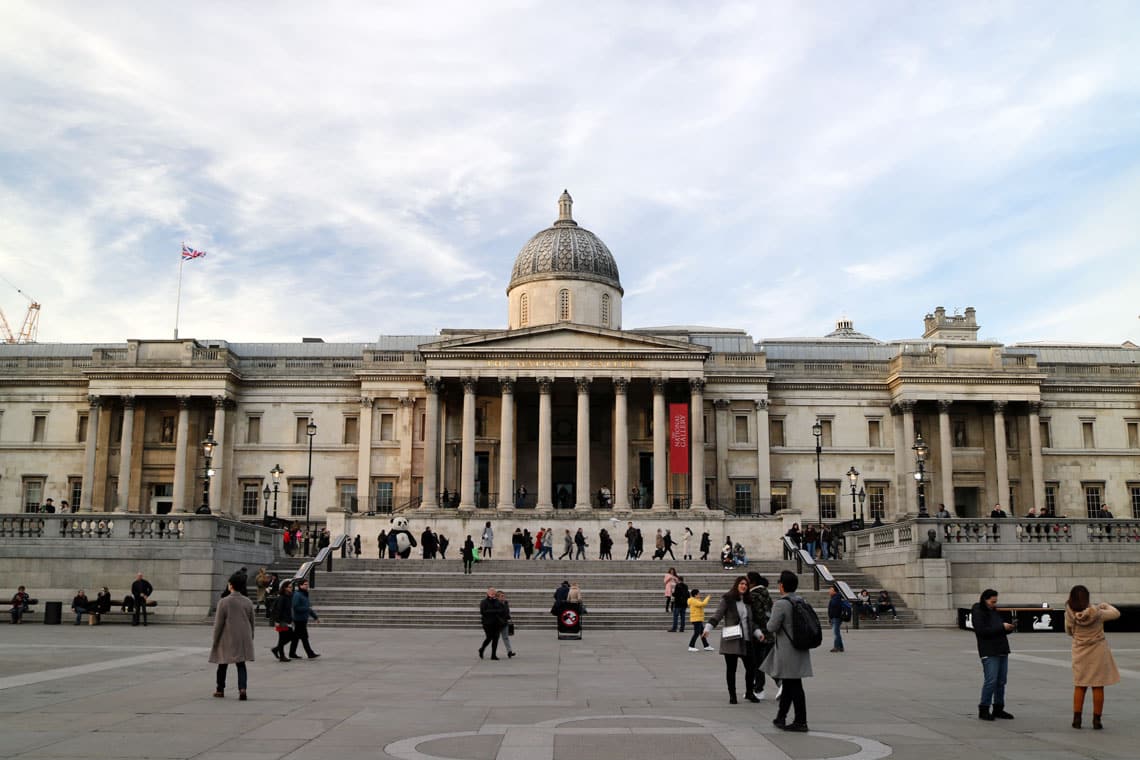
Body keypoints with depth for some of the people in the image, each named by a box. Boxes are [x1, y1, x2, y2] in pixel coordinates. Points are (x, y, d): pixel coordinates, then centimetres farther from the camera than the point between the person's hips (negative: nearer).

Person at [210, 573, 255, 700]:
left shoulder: (224, 602, -11)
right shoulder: (248, 602, 0)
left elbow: (219, 624, -8)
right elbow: (252, 622, 8)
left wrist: (215, 640, 1)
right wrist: (250, 637, 19)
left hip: (227, 639, -3)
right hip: (243, 639, 3)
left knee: (223, 664, 14)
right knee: (241, 664, 6)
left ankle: (220, 690, 25)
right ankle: (242, 688, -13)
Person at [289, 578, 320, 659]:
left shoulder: (305, 594, 15)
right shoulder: (297, 595, -14)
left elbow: (308, 606, 22)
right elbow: (296, 607, -21)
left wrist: (315, 617, 22)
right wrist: (307, 609, -19)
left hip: (303, 619, 9)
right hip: (299, 619, -9)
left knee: (296, 637, 14)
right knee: (304, 637, -6)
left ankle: (292, 654, 20)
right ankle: (310, 654, -4)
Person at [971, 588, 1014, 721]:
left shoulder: (994, 611, 18)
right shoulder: (978, 613, -7)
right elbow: (982, 631, -18)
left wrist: (1008, 628, -1)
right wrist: (1002, 627, -19)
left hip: (1002, 651, 8)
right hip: (989, 653, -8)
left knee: (1001, 682, 9)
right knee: (991, 681, -11)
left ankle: (998, 709, 17)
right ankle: (983, 710, -4)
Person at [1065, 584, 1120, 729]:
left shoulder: (1070, 615, -12)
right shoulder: (1096, 613, -15)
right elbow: (1116, 613, 0)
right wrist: (1106, 605, 18)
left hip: (1080, 653, 1)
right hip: (1098, 652, -1)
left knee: (1079, 686, 12)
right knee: (1098, 687, 7)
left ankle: (1077, 719, 10)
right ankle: (1097, 720, 9)